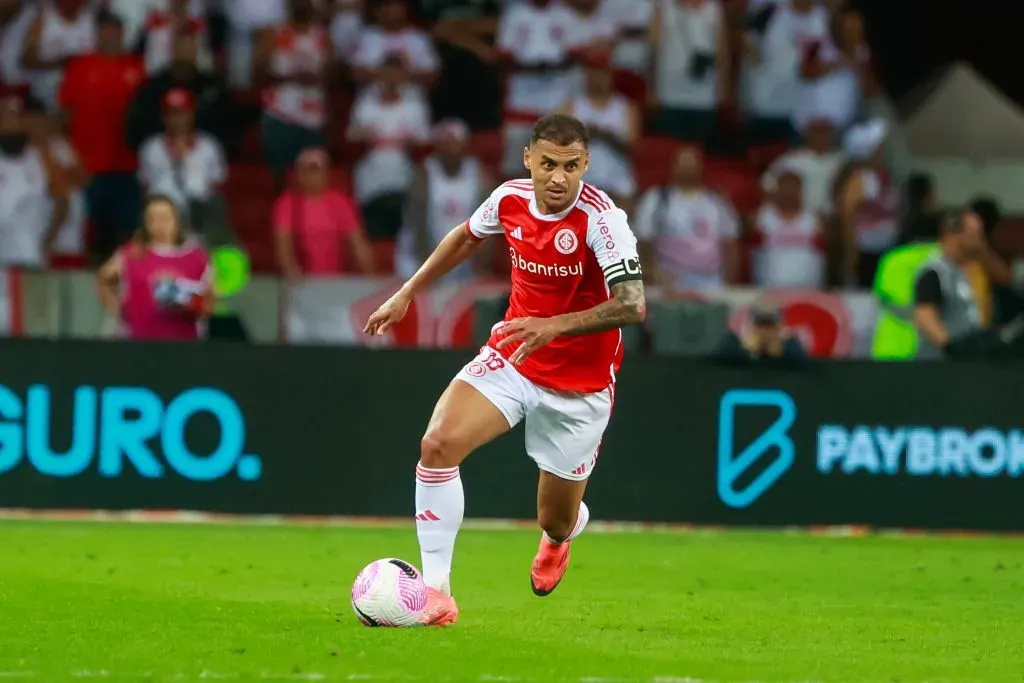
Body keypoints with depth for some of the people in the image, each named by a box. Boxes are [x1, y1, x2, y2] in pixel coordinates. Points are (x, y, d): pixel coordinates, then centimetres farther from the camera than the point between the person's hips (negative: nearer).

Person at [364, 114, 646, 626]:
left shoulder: (601, 218, -24)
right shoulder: (511, 199, -7)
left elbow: (632, 305, -32)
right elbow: (466, 237, 17)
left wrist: (556, 325, -42)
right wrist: (407, 294, 18)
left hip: (579, 385, -3)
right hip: (509, 356, 4)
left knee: (556, 522, 8)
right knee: (439, 443, -22)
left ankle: (558, 538, 51)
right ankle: (435, 592, -15)